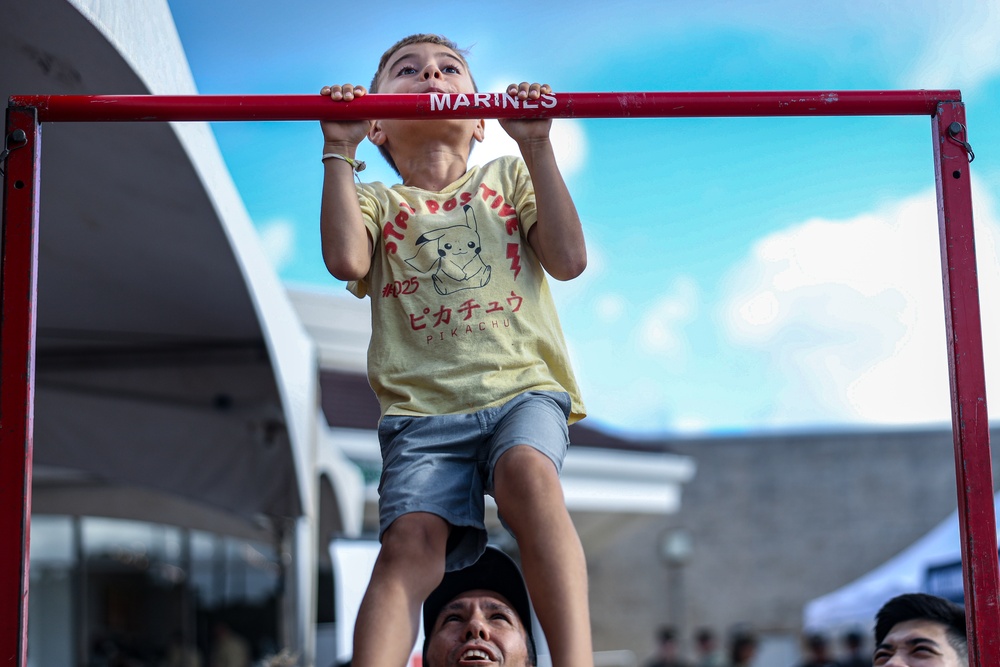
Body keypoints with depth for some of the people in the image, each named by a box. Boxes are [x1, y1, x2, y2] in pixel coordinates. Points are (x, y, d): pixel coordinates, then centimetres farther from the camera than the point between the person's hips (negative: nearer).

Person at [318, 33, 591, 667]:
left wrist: (536, 143, 5)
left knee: (528, 472, -34)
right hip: (422, 405, 1)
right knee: (411, 540, -23)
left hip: (522, 386, -1)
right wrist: (340, 151, 1)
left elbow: (569, 259, 5)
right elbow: (347, 260, -4)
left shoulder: (508, 176, 22)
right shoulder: (375, 201, 21)